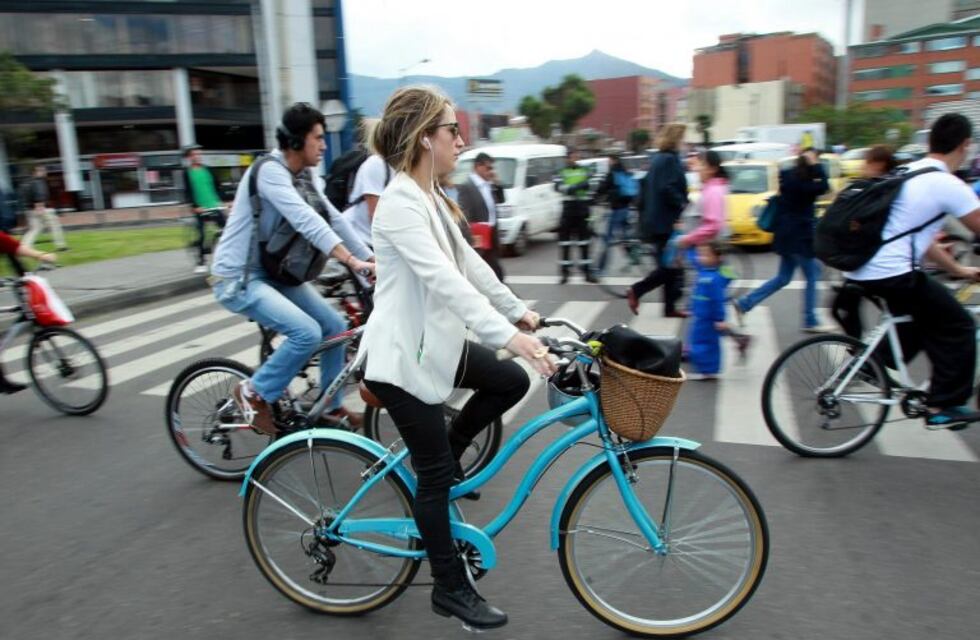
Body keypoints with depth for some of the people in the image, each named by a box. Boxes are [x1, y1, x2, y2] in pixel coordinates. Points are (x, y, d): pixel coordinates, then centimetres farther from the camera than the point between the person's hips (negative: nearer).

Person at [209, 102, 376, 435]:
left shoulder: (306, 176, 6)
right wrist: (352, 261, -41)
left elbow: (334, 219, 2)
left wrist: (372, 259, -6)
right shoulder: (270, 171, -20)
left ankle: (330, 407, 18)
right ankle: (254, 392, -3)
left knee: (334, 326, 1)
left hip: (273, 272, 9)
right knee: (307, 333, -25)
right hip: (238, 277, -8)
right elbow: (306, 220, -33)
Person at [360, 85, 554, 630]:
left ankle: (447, 454, 25)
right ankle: (452, 589, 22)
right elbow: (444, 279, -32)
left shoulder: (431, 197, 9)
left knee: (512, 382, 9)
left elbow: (470, 262, 13)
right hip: (404, 357, -9)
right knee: (435, 475, 3)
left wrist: (519, 311, 14)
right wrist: (508, 335, -37)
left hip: (437, 341, 9)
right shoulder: (401, 203, -21)